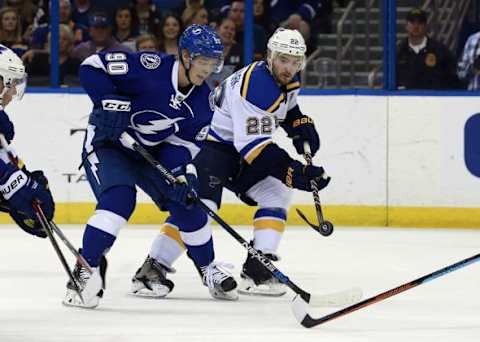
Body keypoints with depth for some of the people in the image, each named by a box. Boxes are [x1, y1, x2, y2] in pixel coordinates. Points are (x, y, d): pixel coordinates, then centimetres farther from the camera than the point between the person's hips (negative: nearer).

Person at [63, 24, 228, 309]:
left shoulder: (202, 98, -5)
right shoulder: (150, 67, -26)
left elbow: (183, 139, -1)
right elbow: (93, 66, -25)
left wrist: (184, 174, -18)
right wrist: (110, 102, -33)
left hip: (150, 153, 7)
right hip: (106, 143, -7)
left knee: (186, 200, 2)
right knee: (119, 198, -30)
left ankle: (208, 269, 24)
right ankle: (86, 270, -23)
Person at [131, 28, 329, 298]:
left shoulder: (289, 80, 1)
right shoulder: (255, 86, -30)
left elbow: (287, 108, 27)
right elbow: (253, 145, -34)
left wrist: (302, 126, 7)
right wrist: (293, 171, -38)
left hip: (241, 149, 10)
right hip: (211, 144, -10)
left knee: (278, 192, -2)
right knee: (199, 206, -25)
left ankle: (257, 269, -3)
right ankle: (153, 269, -20)